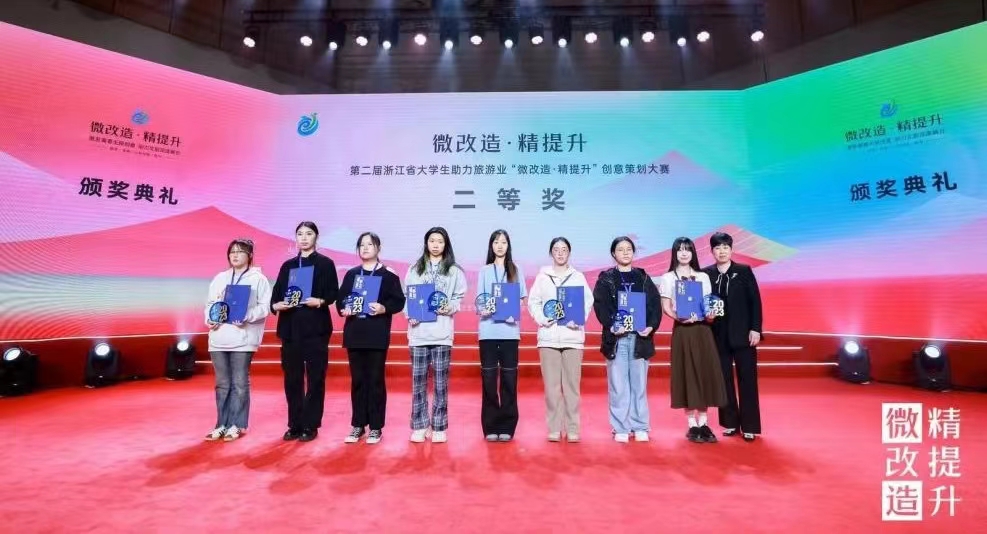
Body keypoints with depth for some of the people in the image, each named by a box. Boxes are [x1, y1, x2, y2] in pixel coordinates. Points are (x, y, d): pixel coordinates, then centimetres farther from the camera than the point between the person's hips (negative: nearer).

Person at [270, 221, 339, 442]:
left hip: (316, 327, -4)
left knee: (315, 378, 0)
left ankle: (310, 426, 9)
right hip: (290, 327, 4)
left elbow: (333, 293, -4)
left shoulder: (325, 263, 4)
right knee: (292, 378, 7)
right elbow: (276, 294, 11)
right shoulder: (287, 265, 16)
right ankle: (295, 425, 18)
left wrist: (320, 301, -22)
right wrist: (276, 305, -10)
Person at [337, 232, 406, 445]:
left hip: (377, 335, -3)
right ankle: (358, 425, 18)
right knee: (357, 380, 8)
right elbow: (340, 299, 11)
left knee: (375, 380, 1)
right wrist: (343, 309, -9)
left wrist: (384, 309, -19)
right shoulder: (351, 274, 13)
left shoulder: (388, 275, 2)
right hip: (354, 334, 4)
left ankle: (376, 427, 10)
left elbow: (399, 301, -3)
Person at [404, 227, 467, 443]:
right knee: (418, 381, 5)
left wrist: (450, 308, -13)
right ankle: (419, 426, 15)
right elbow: (406, 296, 8)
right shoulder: (414, 269, 12)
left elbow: (459, 297, 6)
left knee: (441, 382, 1)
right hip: (418, 331, 1)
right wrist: (409, 315, -7)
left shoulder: (454, 271, 8)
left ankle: (439, 427, 11)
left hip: (442, 332, -1)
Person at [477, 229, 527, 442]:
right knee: (489, 377, 1)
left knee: (509, 378, 2)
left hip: (510, 330, 0)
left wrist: (513, 313, -13)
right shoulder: (484, 271, 10)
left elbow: (521, 300, 7)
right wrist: (485, 309, -15)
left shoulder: (516, 271, 10)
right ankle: (490, 426, 10)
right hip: (488, 330, 0)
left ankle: (507, 426, 11)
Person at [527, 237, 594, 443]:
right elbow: (533, 302, 6)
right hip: (548, 335, 0)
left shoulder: (578, 277, 10)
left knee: (572, 384, 0)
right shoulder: (542, 276, 10)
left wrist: (579, 320, -12)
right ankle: (554, 429, 10)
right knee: (551, 385, 1)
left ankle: (572, 429, 9)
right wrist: (541, 318, -11)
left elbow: (588, 301, 4)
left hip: (572, 335, 0)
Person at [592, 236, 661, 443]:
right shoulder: (605, 278, 6)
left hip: (640, 337, 2)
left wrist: (651, 326, -9)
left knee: (639, 384, 5)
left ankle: (640, 427, 15)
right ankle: (621, 428, 9)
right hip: (616, 337, -2)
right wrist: (611, 326, -18)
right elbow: (599, 305, -3)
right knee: (618, 385, 1)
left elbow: (655, 304, 6)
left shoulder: (643, 278, 13)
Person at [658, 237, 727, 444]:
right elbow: (666, 307, -2)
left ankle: (703, 424, 12)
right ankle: (692, 426, 7)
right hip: (682, 330, -3)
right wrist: (678, 317, -20)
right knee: (686, 375, -2)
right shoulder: (668, 278, 3)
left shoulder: (703, 277, 12)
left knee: (705, 374, 2)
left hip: (702, 329, 3)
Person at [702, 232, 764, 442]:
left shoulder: (744, 271, 0)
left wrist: (755, 329, -8)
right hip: (718, 335, 2)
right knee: (724, 379, 8)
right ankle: (731, 423, 19)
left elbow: (755, 300, -2)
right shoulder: (706, 274, 3)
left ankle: (749, 426, 11)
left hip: (742, 333, -1)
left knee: (747, 379, 2)